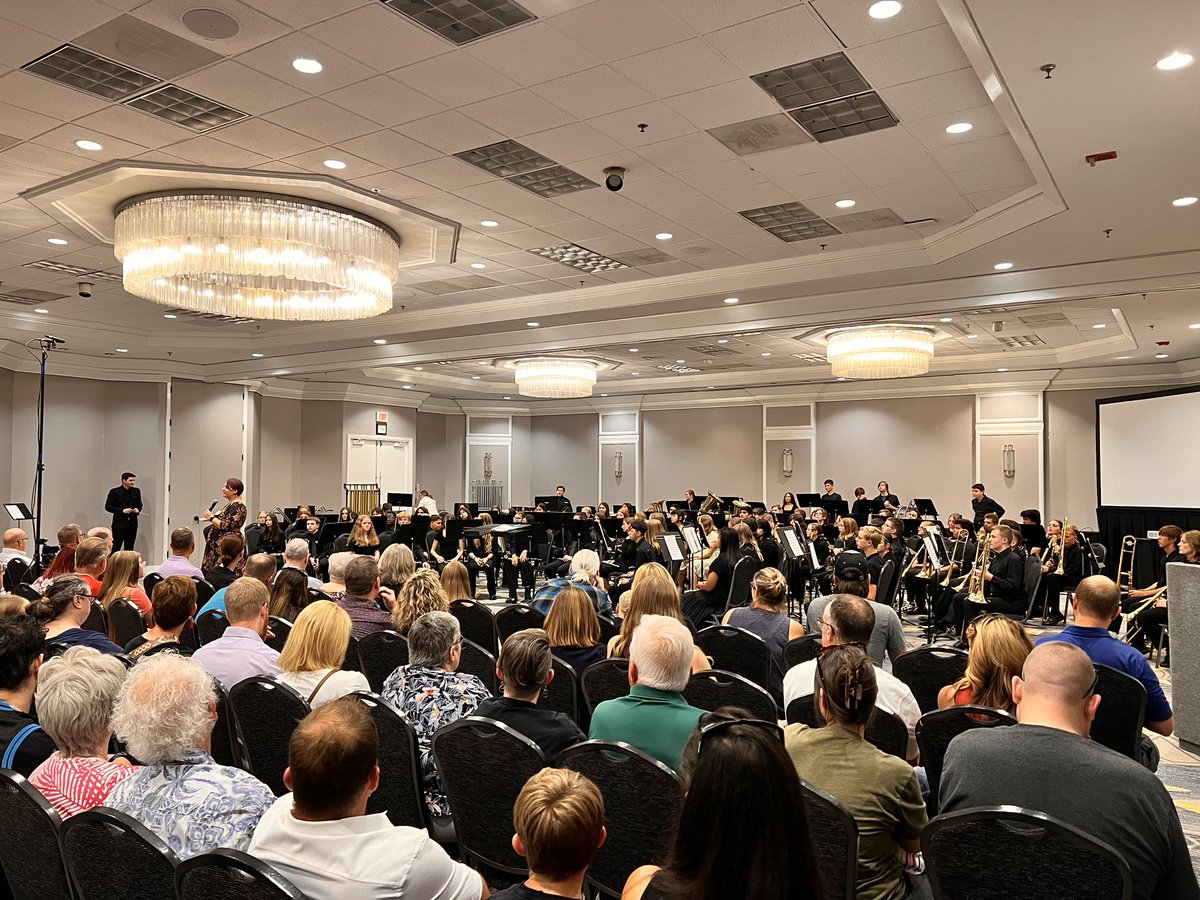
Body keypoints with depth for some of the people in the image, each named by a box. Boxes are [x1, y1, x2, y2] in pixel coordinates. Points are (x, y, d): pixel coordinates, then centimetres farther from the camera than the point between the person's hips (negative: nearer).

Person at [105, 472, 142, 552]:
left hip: (132, 524, 4)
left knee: (129, 548, 8)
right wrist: (122, 510, -16)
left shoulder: (136, 491, 8)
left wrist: (138, 509, -3)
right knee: (115, 547, -4)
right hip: (119, 524, -4)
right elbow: (108, 507, -5)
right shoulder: (114, 492, -5)